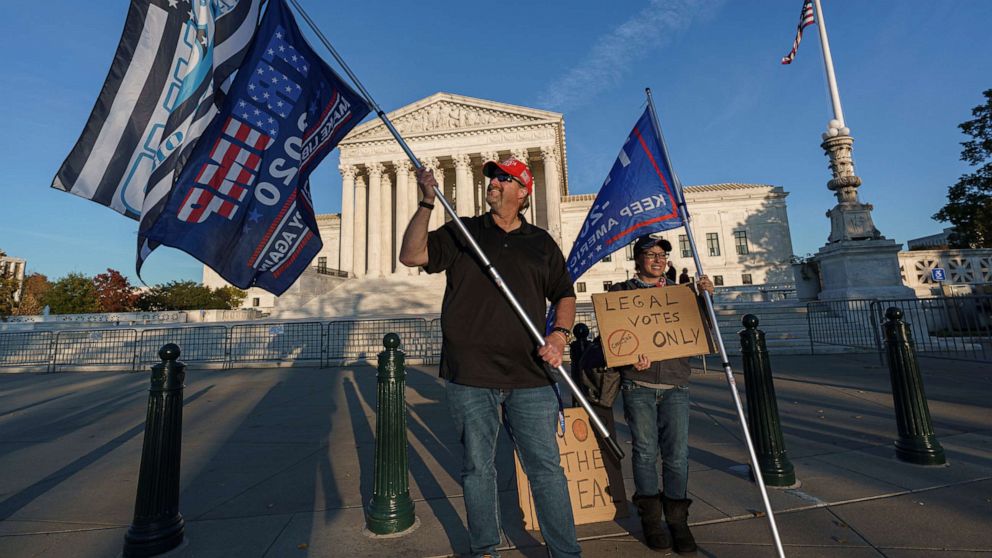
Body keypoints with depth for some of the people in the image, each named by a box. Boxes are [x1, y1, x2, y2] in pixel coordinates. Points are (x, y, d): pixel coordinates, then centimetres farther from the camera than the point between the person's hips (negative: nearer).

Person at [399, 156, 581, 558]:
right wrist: (427, 203, -10)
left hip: (530, 375, 1)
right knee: (477, 467, 13)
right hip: (469, 375, 0)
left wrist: (560, 334, -2)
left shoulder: (541, 243, 12)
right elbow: (411, 255, -4)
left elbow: (564, 295, 15)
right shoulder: (461, 232, 8)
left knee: (546, 467, 8)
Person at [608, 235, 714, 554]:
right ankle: (651, 519, 21)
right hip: (638, 386, -2)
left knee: (677, 453, 1)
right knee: (645, 451, 4)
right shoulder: (621, 292, 7)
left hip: (675, 384, 2)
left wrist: (705, 297, 1)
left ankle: (678, 521, 19)